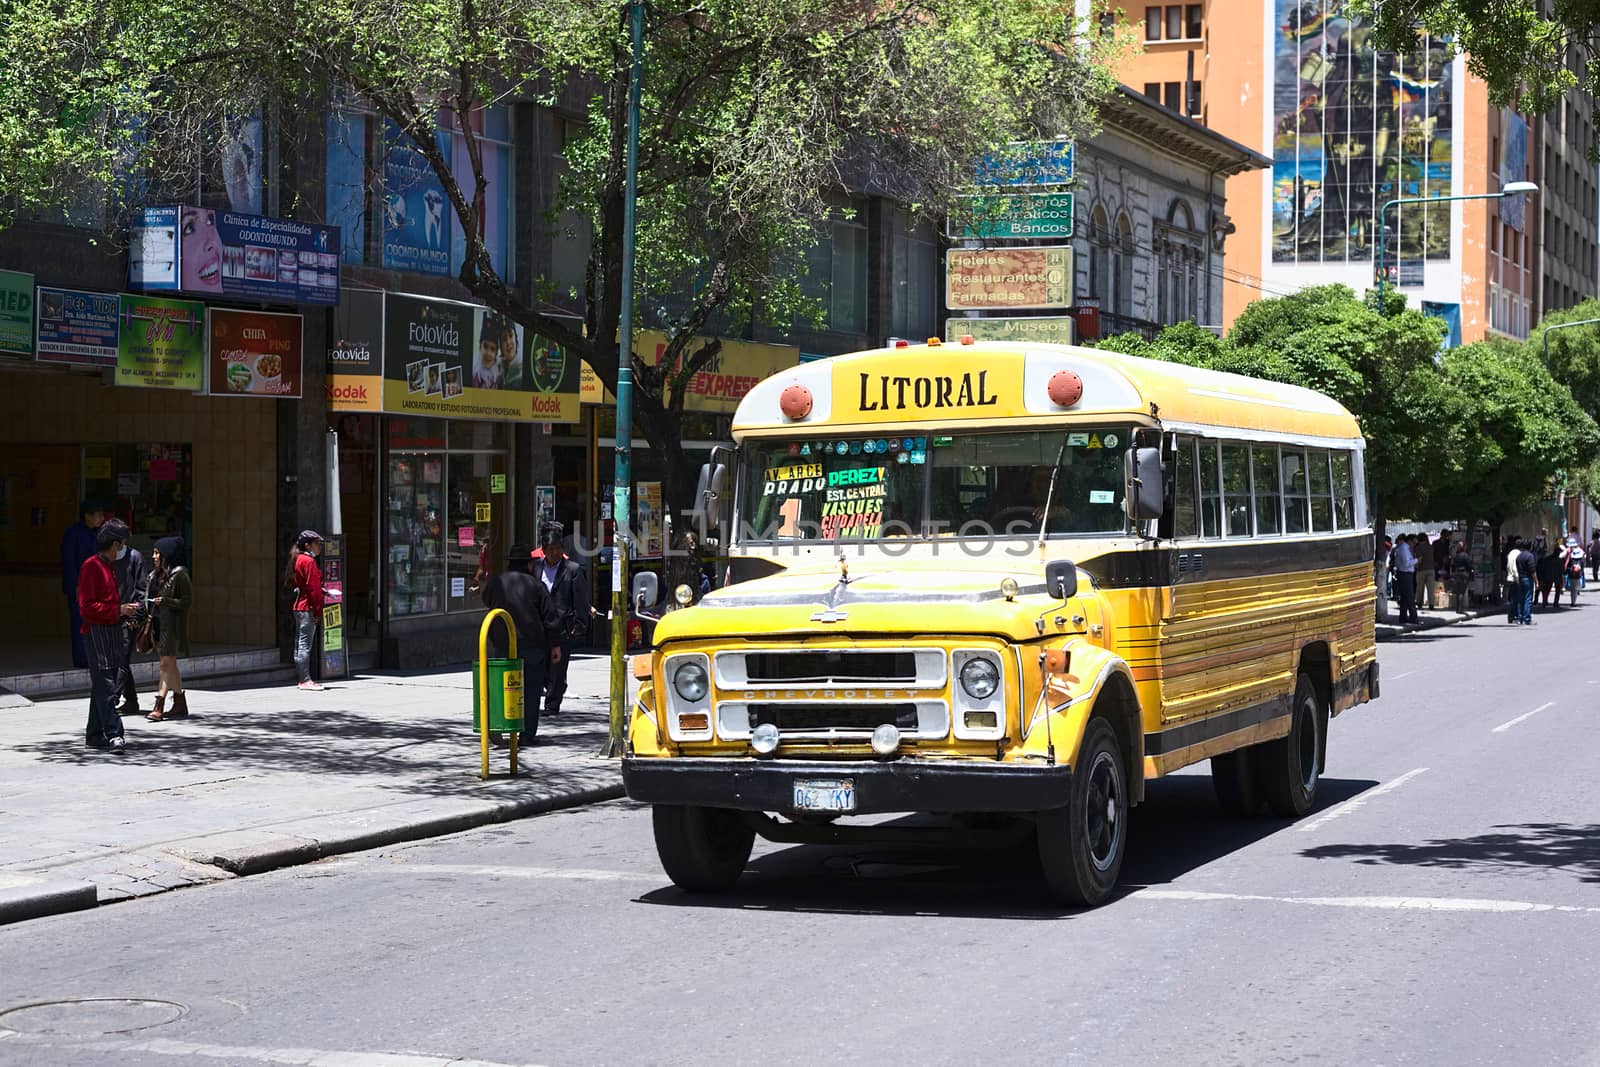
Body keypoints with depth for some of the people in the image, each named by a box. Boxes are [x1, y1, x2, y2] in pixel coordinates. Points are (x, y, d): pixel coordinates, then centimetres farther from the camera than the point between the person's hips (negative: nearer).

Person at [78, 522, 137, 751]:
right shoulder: (91, 566, -13)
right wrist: (118, 610, -17)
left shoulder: (109, 567, 18)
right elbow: (87, 607, -19)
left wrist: (124, 611, 13)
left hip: (111, 630, 10)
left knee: (101, 686, 12)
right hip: (97, 632, -10)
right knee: (105, 686, -14)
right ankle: (113, 735, -19)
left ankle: (94, 735, 17)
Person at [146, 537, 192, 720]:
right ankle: (180, 705, 18)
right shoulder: (156, 576, 13)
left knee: (166, 664, -11)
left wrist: (165, 601, -21)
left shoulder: (179, 575, -10)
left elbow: (188, 601, -12)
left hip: (172, 624, -8)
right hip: (158, 623, 8)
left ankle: (159, 707, -16)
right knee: (170, 665, 11)